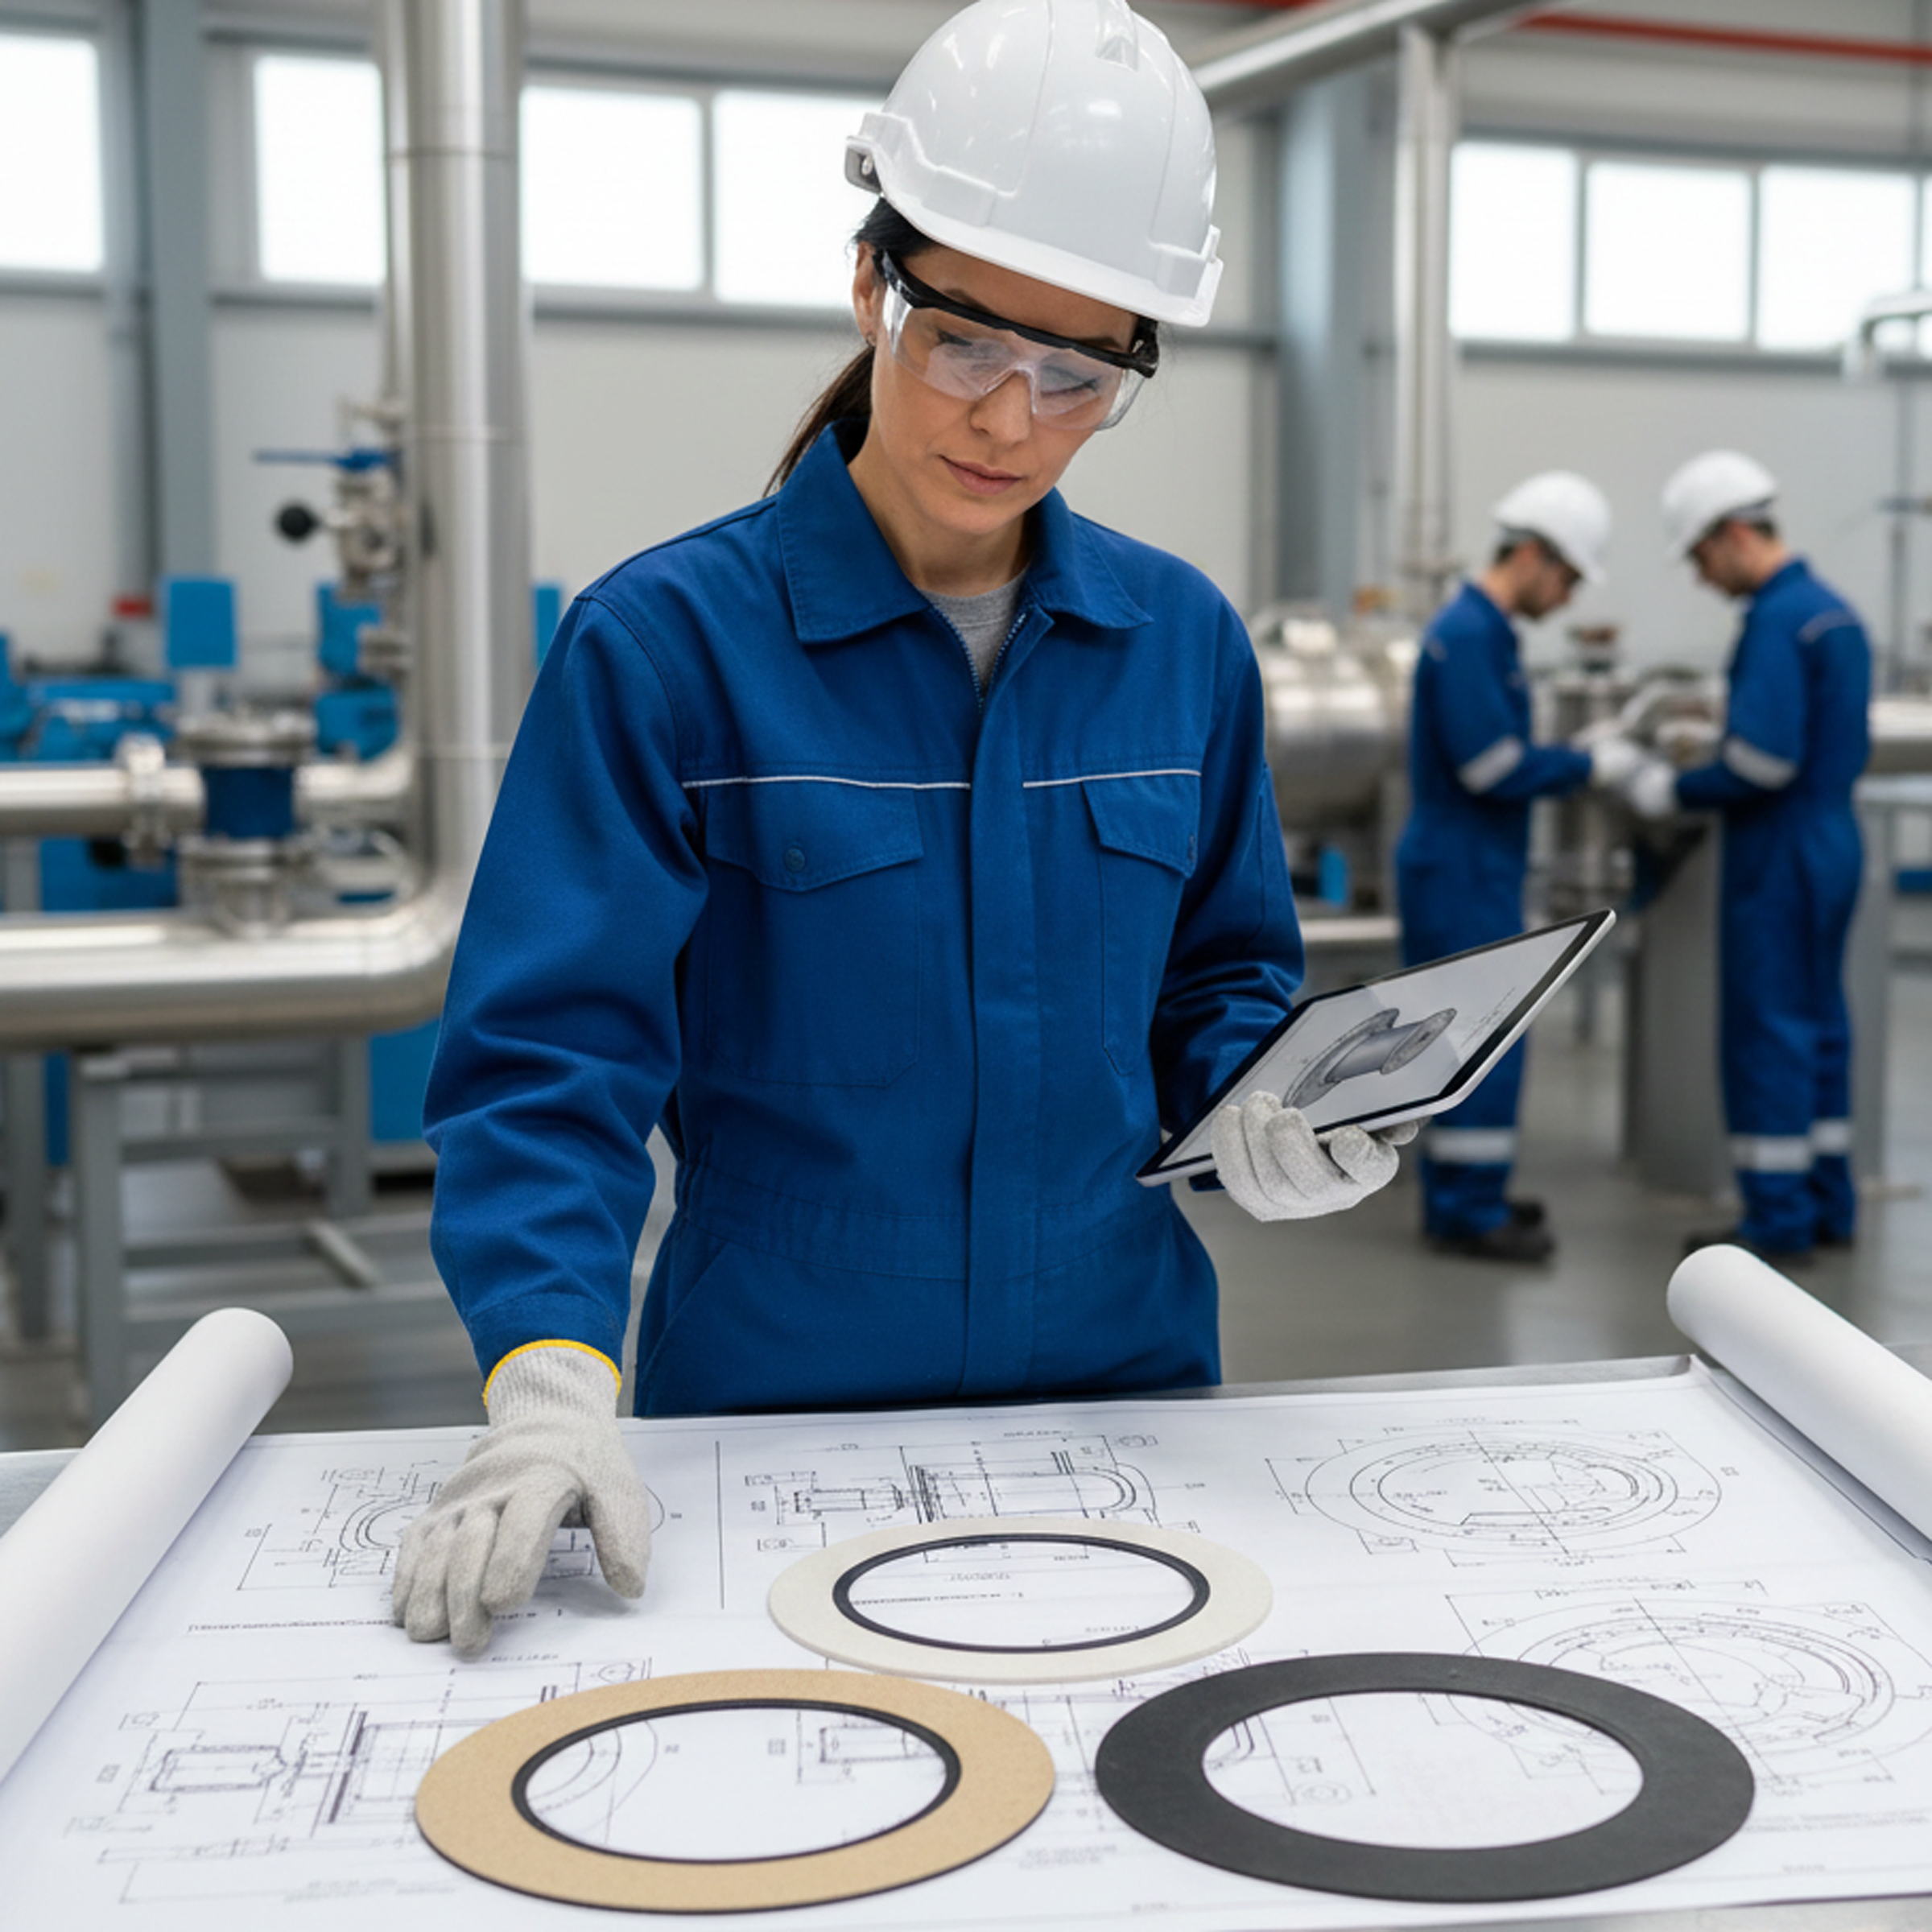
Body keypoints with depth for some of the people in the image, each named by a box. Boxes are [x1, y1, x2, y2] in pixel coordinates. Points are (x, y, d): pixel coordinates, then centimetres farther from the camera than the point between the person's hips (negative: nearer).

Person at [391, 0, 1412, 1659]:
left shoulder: (1183, 644, 1)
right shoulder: (669, 637, -12)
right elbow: (554, 1054, -16)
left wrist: (1259, 1111, -10)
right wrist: (553, 1388, -30)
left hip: (1127, 1377, 4)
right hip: (773, 1396, -3)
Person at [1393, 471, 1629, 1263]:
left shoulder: (1482, 630, 15)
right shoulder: (1468, 636, -17)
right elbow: (1492, 766, -21)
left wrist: (1580, 761, 11)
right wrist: (1588, 765, -10)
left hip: (1469, 868, 10)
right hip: (1462, 870, -10)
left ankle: (1459, 1196, 21)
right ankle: (1469, 1209, 0)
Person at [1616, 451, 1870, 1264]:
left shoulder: (1777, 620, -18)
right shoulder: (1834, 608, 13)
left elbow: (1762, 762, -24)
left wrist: (1676, 792, -9)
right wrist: (1689, 776, 16)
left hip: (1780, 857, -10)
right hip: (1831, 838, 10)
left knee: (1767, 1030, -3)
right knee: (1818, 1023, 14)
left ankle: (1777, 1218, 2)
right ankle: (1827, 1203, 21)